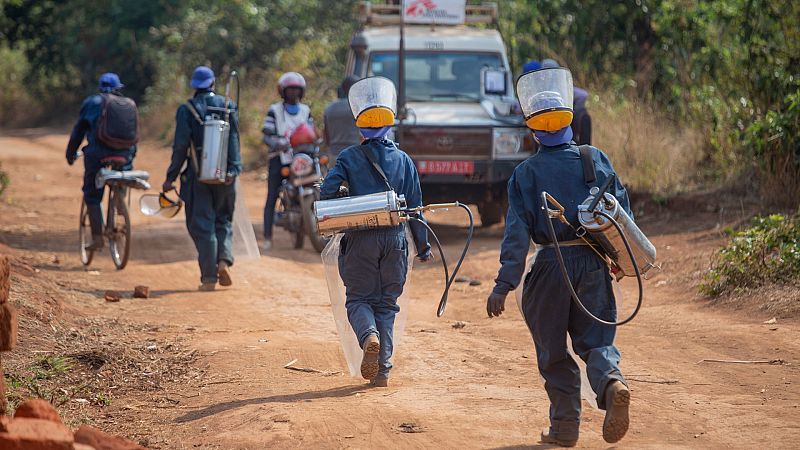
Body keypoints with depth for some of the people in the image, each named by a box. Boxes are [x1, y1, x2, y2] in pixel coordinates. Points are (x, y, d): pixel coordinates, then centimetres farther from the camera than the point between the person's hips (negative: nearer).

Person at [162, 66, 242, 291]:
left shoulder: (186, 110, -4)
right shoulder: (228, 107, 5)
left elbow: (181, 145, -7)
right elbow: (234, 140, -3)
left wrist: (171, 176, -2)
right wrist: (233, 169, -7)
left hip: (198, 175, -2)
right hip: (223, 176, 2)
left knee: (202, 225, 2)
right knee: (223, 221, 18)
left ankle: (209, 277, -1)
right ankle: (224, 260, -5)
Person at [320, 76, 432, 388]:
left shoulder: (349, 157, 0)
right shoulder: (403, 160, 6)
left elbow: (327, 191, -10)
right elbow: (415, 205, 7)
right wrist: (423, 245, 14)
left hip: (360, 239, -2)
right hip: (395, 239, 2)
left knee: (359, 298, 8)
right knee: (387, 303, 10)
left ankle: (369, 336, -25)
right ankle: (382, 370, 5)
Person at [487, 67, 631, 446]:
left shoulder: (525, 173, -3)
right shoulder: (596, 159, 3)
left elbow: (517, 231, -9)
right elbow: (622, 211, 5)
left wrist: (504, 284, -10)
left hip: (551, 265, -2)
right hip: (593, 262, 2)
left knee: (553, 351, 10)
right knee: (594, 338, 10)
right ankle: (611, 381, -21)